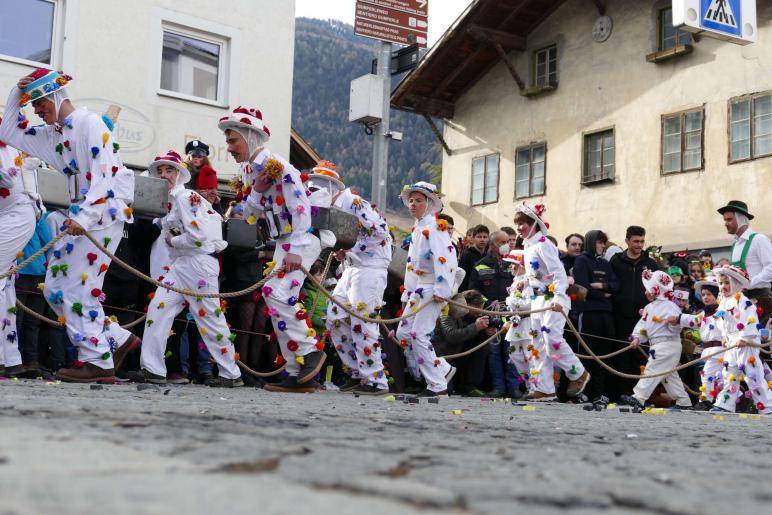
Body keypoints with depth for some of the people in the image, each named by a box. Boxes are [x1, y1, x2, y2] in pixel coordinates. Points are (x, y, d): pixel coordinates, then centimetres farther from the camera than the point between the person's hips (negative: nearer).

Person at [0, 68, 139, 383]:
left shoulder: (90, 123, -9)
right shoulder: (51, 135, 18)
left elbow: (105, 175, -19)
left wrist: (85, 217, -29)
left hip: (103, 212, -9)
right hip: (79, 216, 9)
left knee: (78, 288, -13)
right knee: (55, 290, 6)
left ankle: (98, 362, -7)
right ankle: (117, 341, 12)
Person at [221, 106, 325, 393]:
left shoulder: (277, 165, -15)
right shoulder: (248, 170, 11)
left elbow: (300, 207, -21)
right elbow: (248, 216, 12)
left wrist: (295, 250, -25)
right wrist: (256, 191, -8)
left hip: (302, 240, -9)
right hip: (283, 243, 9)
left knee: (277, 293, -25)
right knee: (282, 304, 6)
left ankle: (312, 350, -11)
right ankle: (301, 375, 10)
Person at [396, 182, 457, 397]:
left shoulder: (435, 226, -10)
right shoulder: (416, 229, 19)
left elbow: (446, 259, -20)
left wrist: (441, 290, -26)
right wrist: (407, 293, 22)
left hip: (431, 290, -10)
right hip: (416, 291, 10)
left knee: (419, 335, -13)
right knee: (403, 333, 7)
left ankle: (438, 385, -4)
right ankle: (443, 369, 16)